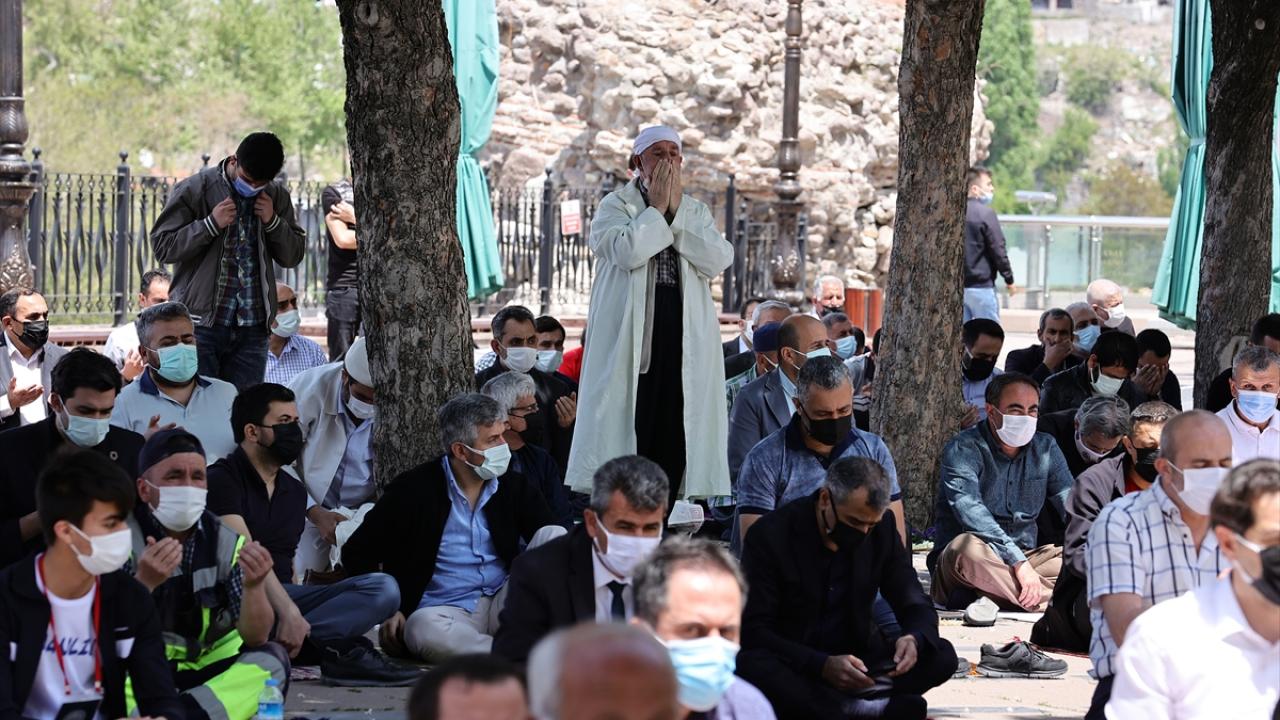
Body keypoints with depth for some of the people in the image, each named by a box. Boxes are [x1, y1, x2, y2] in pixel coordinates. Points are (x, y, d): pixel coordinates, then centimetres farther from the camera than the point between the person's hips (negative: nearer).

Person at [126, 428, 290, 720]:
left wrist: (253, 587, -25)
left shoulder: (226, 542, 2)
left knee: (272, 660, -22)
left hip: (206, 671, 3)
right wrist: (144, 582, -34)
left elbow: (255, 638, -4)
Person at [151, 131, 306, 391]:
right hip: (201, 322, -3)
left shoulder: (276, 197, 10)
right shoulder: (195, 189, -3)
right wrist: (211, 224, -15)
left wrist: (273, 222, -4)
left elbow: (293, 255, 14)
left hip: (251, 329, 3)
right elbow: (162, 247, -5)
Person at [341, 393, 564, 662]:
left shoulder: (514, 487, 8)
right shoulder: (414, 489, -3)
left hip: (503, 605, 4)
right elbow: (357, 553, 2)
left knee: (553, 536, -15)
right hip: (446, 610, -4)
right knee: (424, 630, -39)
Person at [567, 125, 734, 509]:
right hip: (630, 330, -4)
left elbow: (719, 260, -1)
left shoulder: (696, 212, 18)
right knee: (631, 419, -8)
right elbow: (626, 250, -16)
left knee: (675, 424, -1)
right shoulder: (615, 206, 6)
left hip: (685, 334, 4)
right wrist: (657, 209, -5)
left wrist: (677, 214, -2)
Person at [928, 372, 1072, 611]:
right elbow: (970, 511, -24)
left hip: (1024, 558, 5)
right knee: (967, 547, -39)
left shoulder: (1045, 448, 11)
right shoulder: (964, 449, -8)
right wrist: (1019, 562, -35)